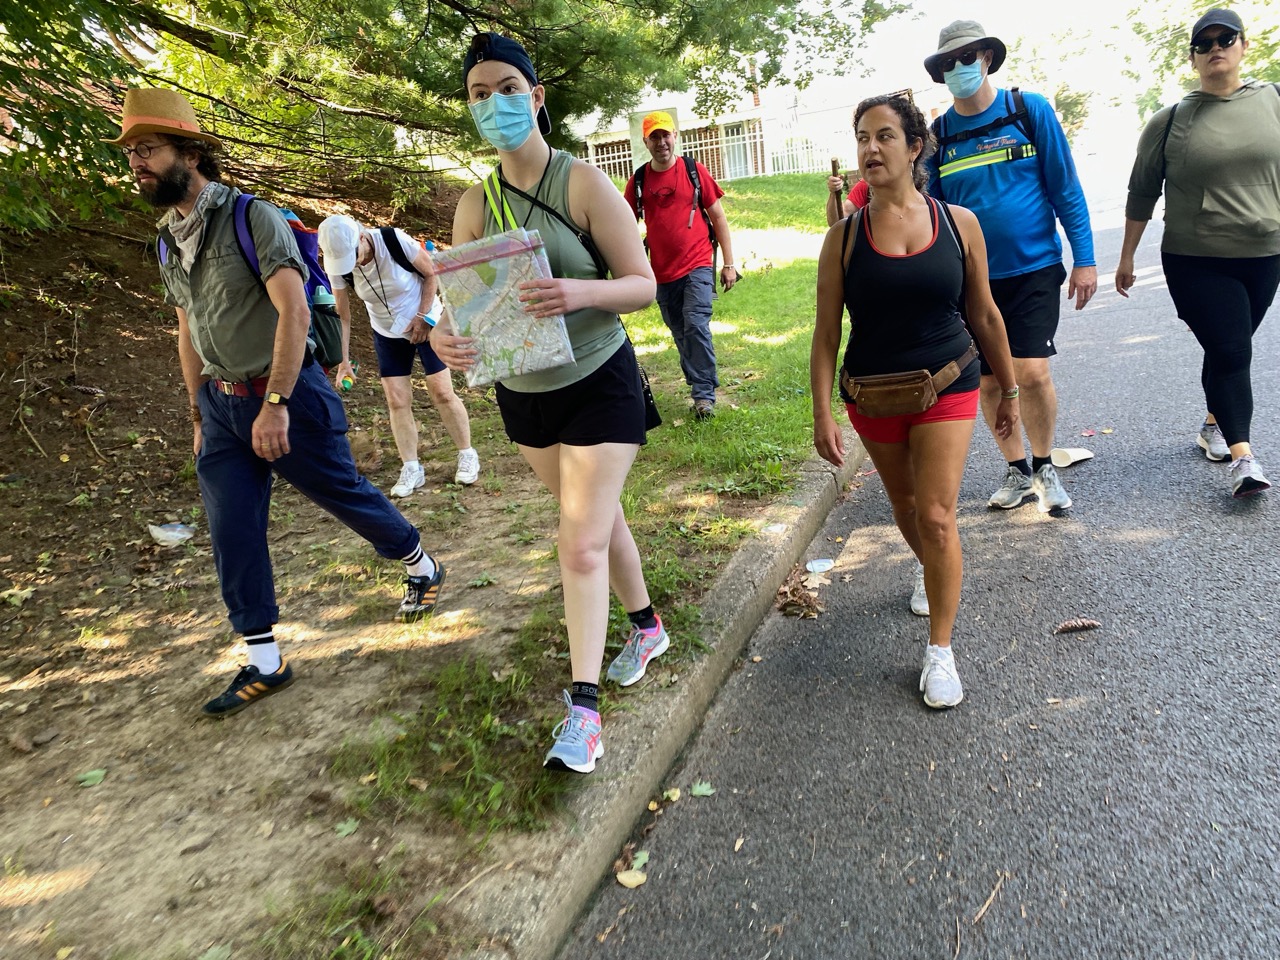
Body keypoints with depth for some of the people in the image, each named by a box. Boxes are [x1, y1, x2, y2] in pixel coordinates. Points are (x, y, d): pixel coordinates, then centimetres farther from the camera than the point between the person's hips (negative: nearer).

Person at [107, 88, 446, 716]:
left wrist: (276, 403, -26)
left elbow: (294, 312, -21)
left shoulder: (253, 219, -12)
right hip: (221, 405, 7)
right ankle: (264, 664, 13)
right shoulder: (168, 241, 11)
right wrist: (200, 415, 18)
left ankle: (422, 567, 33)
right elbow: (188, 334, 18)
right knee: (231, 536, 3)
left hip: (288, 395, -7)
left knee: (344, 493, 6)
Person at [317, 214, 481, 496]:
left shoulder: (396, 242, -27)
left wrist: (421, 317, -17)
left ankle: (467, 455, 12)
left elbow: (431, 273, -13)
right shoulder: (338, 265, -16)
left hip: (426, 322, -3)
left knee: (442, 393, -5)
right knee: (397, 401, -1)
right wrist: (344, 360, -10)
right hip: (387, 334, 3)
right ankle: (411, 468, 10)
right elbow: (342, 316, -8)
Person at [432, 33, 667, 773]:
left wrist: (581, 292, -37)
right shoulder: (475, 206, 0)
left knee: (581, 542, -9)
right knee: (597, 516, 19)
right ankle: (647, 625, 41)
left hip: (600, 384, -5)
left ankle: (583, 709, 2)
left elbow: (644, 285, -16)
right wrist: (445, 337, -28)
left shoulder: (584, 183, -14)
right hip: (523, 391, 5)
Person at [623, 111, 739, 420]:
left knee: (696, 326, -16)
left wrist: (729, 263, -1)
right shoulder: (638, 180, 4)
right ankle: (701, 390, 23)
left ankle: (704, 394, -9)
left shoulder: (694, 170, 0)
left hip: (697, 266, -3)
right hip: (662, 272, 3)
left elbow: (718, 217, 3)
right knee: (681, 335, 10)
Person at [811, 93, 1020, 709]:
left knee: (936, 515, -10)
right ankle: (930, 571, 53)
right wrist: (823, 415, -12)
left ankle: (941, 650, 6)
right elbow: (826, 334, -6)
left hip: (948, 387, -1)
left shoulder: (959, 223, -4)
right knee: (905, 503, 19)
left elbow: (984, 315, 5)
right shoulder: (844, 237, -6)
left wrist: (1008, 389, 10)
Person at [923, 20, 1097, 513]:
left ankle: (1044, 466, 12)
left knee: (1032, 372, -14)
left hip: (1034, 269, -2)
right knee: (990, 381, 6)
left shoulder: (1030, 110, -1)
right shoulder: (938, 134, 4)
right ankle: (1017, 471, 26)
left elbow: (1066, 189, -1)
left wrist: (1085, 259, -6)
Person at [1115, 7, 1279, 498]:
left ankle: (1214, 424, 33)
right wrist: (1126, 257, 6)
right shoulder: (1170, 121, -1)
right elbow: (1142, 193, 4)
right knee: (1230, 351, -9)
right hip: (1196, 263, -3)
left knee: (1229, 349, 12)